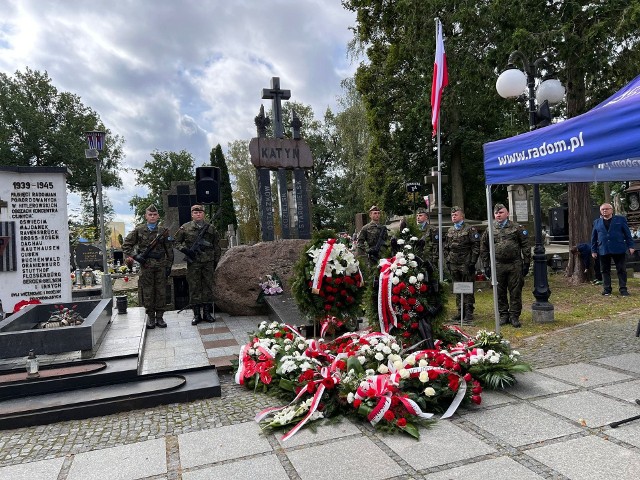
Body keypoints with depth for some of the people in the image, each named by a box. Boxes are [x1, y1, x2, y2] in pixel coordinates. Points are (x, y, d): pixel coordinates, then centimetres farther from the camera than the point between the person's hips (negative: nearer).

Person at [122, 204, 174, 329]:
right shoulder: (139, 230, 2)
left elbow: (169, 250, 8)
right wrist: (135, 256, -8)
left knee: (161, 292, 4)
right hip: (146, 266, -1)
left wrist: (169, 266, 4)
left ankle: (159, 317, 14)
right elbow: (126, 246, 5)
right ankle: (150, 317, 15)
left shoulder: (163, 230, 5)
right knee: (148, 293, 3)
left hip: (161, 265, 1)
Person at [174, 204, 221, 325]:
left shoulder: (211, 228, 8)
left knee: (208, 287, 5)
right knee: (194, 288, 1)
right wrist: (185, 249, -10)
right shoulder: (185, 228, 4)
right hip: (193, 263, -1)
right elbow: (177, 242, 9)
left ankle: (207, 313, 15)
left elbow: (217, 246, 13)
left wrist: (216, 260, 9)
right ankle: (196, 314, 10)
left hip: (208, 262, 2)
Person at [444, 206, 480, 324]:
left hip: (466, 264, -6)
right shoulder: (450, 231, 14)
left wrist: (472, 262, -13)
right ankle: (461, 312, 19)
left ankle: (469, 314, 3)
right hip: (454, 265, 6)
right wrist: (447, 260, 10)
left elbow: (476, 246, -8)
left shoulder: (470, 229, -4)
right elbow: (445, 247, 19)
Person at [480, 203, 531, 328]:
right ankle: (503, 315, 20)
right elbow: (483, 248, 11)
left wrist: (526, 263, -1)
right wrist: (486, 265, 6)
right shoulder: (490, 230, 7)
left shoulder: (517, 228, 3)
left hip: (515, 265, -2)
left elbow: (526, 246, 3)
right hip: (498, 266, 2)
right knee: (500, 293, 8)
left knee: (515, 292, 3)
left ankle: (514, 316, 13)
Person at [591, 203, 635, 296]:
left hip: (619, 250, -2)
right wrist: (594, 250, 7)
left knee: (621, 270, 1)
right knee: (605, 271, 5)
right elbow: (594, 238, 12)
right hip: (603, 250, 2)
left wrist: (631, 246, -1)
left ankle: (623, 288, 8)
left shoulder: (620, 219, 7)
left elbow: (627, 233, 5)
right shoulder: (597, 222, 11)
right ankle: (606, 289, 12)